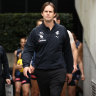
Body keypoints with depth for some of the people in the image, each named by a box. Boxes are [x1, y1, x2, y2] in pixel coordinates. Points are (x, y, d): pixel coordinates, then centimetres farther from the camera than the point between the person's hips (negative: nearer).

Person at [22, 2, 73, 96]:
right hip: (41, 71, 1)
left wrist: (69, 71, 10)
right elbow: (28, 50, 0)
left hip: (58, 71, -1)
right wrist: (26, 65, -19)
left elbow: (67, 52, 9)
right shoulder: (35, 31, 2)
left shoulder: (62, 30, 3)